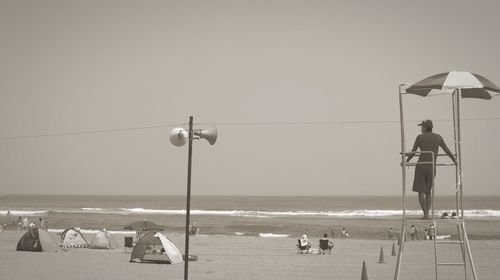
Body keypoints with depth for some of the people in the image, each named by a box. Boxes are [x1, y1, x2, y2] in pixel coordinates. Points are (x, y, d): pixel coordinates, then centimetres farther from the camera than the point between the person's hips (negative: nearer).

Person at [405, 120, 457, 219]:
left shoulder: (420, 137, -3)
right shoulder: (438, 137, 6)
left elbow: (413, 152, 0)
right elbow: (447, 150, 12)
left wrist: (406, 161, 15)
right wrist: (454, 160, 25)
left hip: (421, 165, -3)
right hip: (432, 167, 3)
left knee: (421, 191, 2)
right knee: (428, 191, 16)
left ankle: (425, 213, -9)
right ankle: (427, 213, 8)